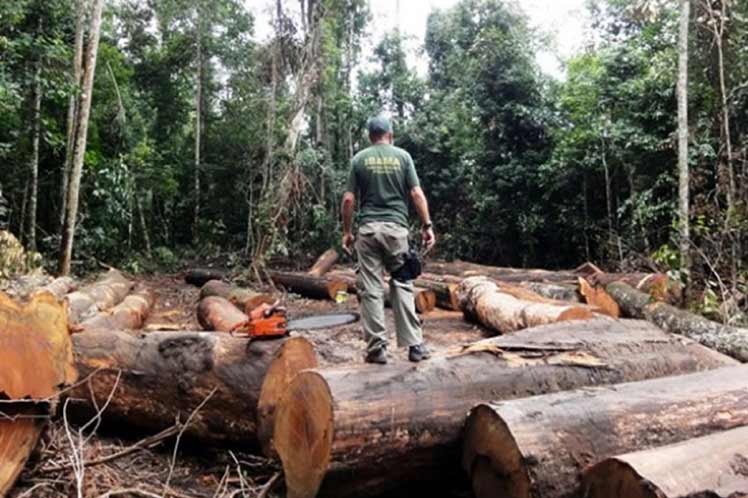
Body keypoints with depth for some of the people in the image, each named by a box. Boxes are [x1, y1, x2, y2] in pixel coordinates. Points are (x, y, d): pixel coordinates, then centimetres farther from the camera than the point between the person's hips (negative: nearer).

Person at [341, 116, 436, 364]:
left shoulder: (359, 159, 5)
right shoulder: (402, 156, 6)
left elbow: (349, 199, 1)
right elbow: (416, 194, -1)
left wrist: (347, 231, 10)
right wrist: (427, 225, 3)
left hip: (368, 228, 0)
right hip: (396, 227, 1)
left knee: (371, 289, 2)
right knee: (402, 285, 8)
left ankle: (377, 347, 4)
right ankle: (414, 344, 6)